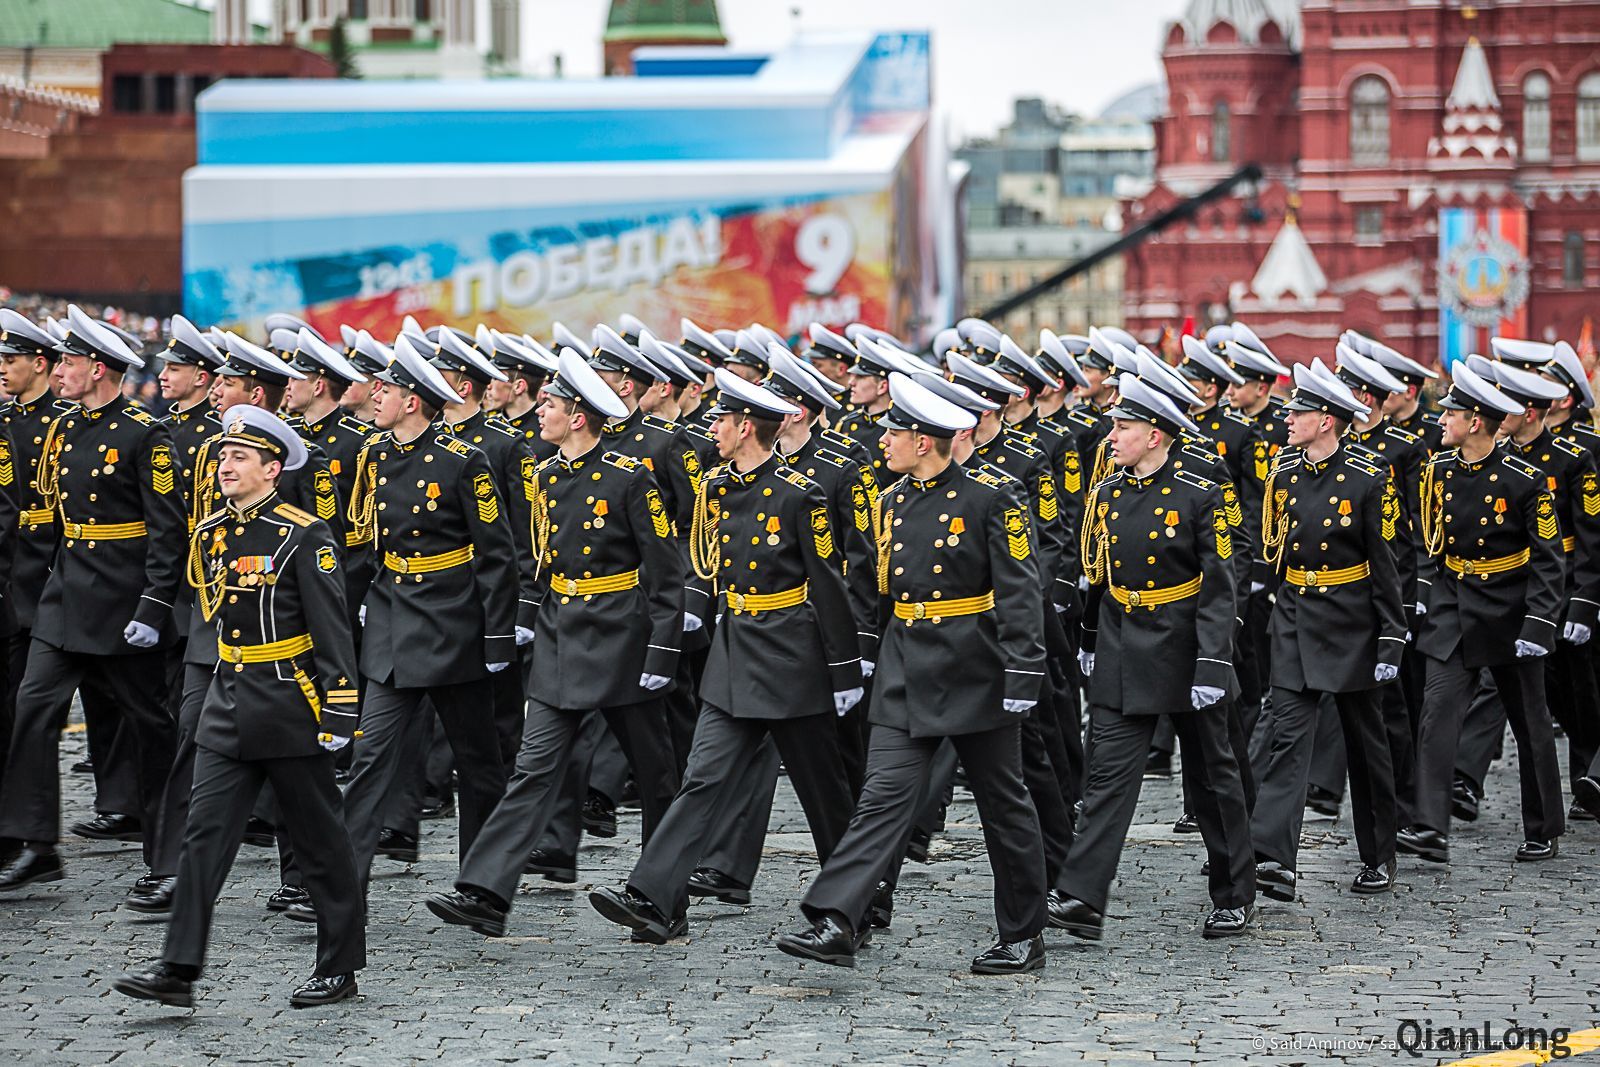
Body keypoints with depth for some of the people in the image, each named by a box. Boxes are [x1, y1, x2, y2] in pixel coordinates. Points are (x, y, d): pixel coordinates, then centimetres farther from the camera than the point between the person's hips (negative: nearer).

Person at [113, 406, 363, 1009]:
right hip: (227, 709, 6)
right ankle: (178, 970, -3)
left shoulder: (304, 536, -11)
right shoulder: (211, 535, 8)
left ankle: (340, 967, 15)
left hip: (290, 710, -6)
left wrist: (339, 714, -16)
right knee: (204, 833, -2)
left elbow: (333, 630, -13)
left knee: (318, 840, 5)